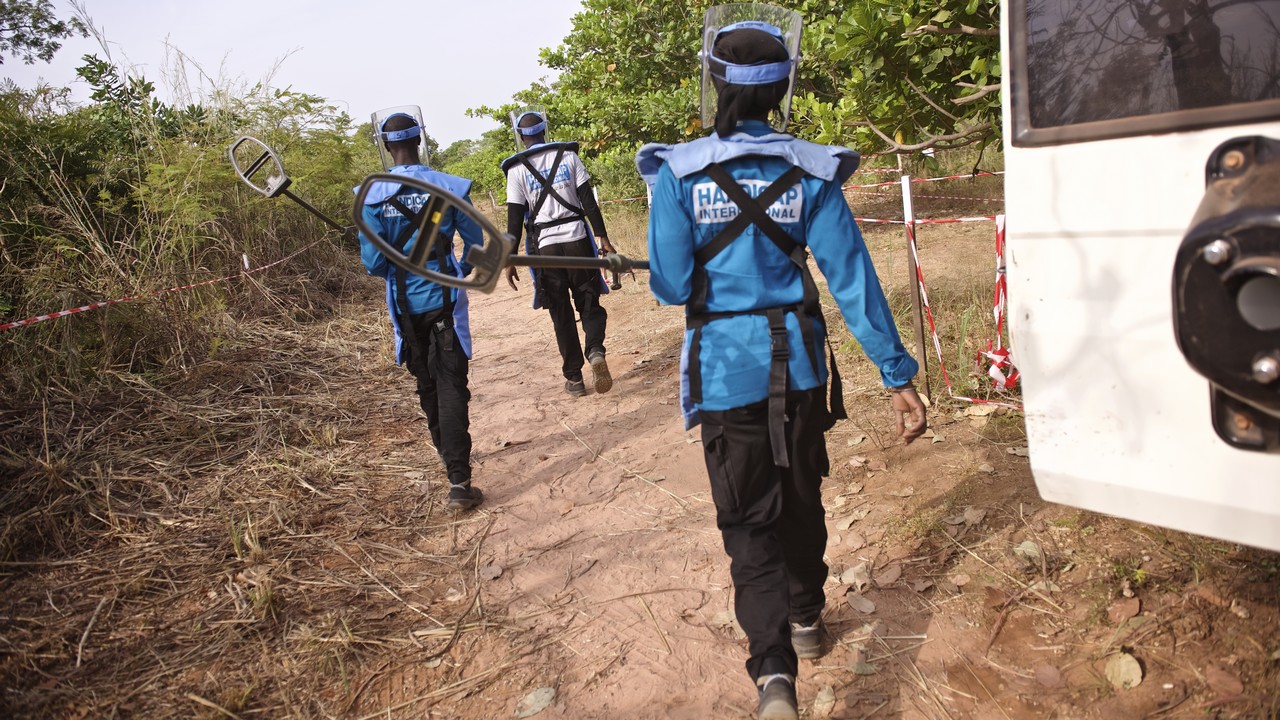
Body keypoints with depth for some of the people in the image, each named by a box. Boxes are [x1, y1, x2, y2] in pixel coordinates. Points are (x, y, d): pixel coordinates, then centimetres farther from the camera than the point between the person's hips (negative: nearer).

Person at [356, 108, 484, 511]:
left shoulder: (374, 196, -9)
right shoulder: (451, 187, -7)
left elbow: (373, 262, -9)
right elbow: (476, 244, 0)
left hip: (406, 305, 1)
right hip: (445, 300, -1)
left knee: (426, 383, 20)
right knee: (451, 386, -1)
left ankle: (446, 453, 39)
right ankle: (458, 481, -9)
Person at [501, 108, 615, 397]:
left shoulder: (517, 169, -1)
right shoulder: (568, 156, 4)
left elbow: (515, 219, -3)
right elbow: (588, 201, 0)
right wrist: (602, 237, 4)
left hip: (545, 245, -1)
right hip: (577, 239, 1)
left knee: (561, 314, 8)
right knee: (588, 301, 13)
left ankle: (574, 378, 12)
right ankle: (595, 350, -15)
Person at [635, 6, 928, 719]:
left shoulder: (679, 175, -11)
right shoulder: (810, 172, -6)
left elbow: (670, 286, -9)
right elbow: (853, 279, -8)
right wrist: (898, 373, -4)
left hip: (727, 372, -2)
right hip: (798, 365, 3)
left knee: (750, 519, 6)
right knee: (801, 498, 22)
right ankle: (806, 618, 43)